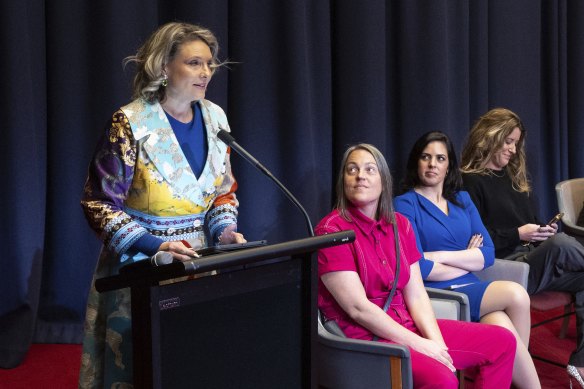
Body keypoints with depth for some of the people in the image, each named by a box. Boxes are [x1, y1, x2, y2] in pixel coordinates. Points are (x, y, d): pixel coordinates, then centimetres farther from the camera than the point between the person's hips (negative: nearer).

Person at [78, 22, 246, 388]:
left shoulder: (215, 117, 2)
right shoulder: (130, 123, -15)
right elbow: (99, 203, -13)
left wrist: (226, 230, -8)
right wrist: (153, 245, -23)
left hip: (200, 259, 5)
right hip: (142, 261, -4)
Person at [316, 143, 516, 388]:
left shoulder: (400, 224, 10)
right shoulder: (331, 231, -11)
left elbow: (416, 296, 5)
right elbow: (358, 308, -17)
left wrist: (437, 343, -11)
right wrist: (420, 346, -17)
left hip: (407, 326, 8)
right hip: (363, 338, -8)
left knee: (502, 342, 6)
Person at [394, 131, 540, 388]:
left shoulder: (462, 200, 17)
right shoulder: (405, 204, -1)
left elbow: (488, 253, 6)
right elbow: (418, 268, -11)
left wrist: (441, 256, -8)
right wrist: (468, 261, 0)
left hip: (470, 289, 5)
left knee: (502, 326, -29)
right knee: (516, 295, -23)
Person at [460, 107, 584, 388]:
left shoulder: (515, 177, 22)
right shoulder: (471, 182, -2)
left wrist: (542, 232, 3)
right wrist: (518, 235, -14)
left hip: (533, 259, 8)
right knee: (561, 244, -32)